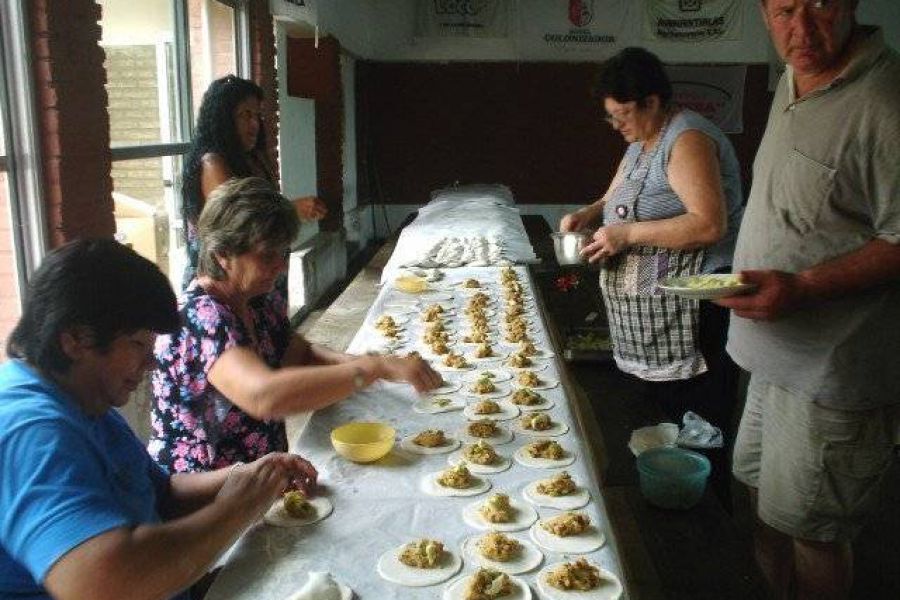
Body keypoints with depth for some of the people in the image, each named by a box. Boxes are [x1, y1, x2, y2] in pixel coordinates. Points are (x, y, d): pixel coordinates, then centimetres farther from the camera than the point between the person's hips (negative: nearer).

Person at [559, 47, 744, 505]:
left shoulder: (687, 140, -16)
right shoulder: (641, 142, 15)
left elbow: (709, 224, -27)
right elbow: (615, 199, 25)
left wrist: (627, 234, -23)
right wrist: (588, 214, 3)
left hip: (690, 312, -10)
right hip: (651, 313, 10)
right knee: (661, 414, 19)